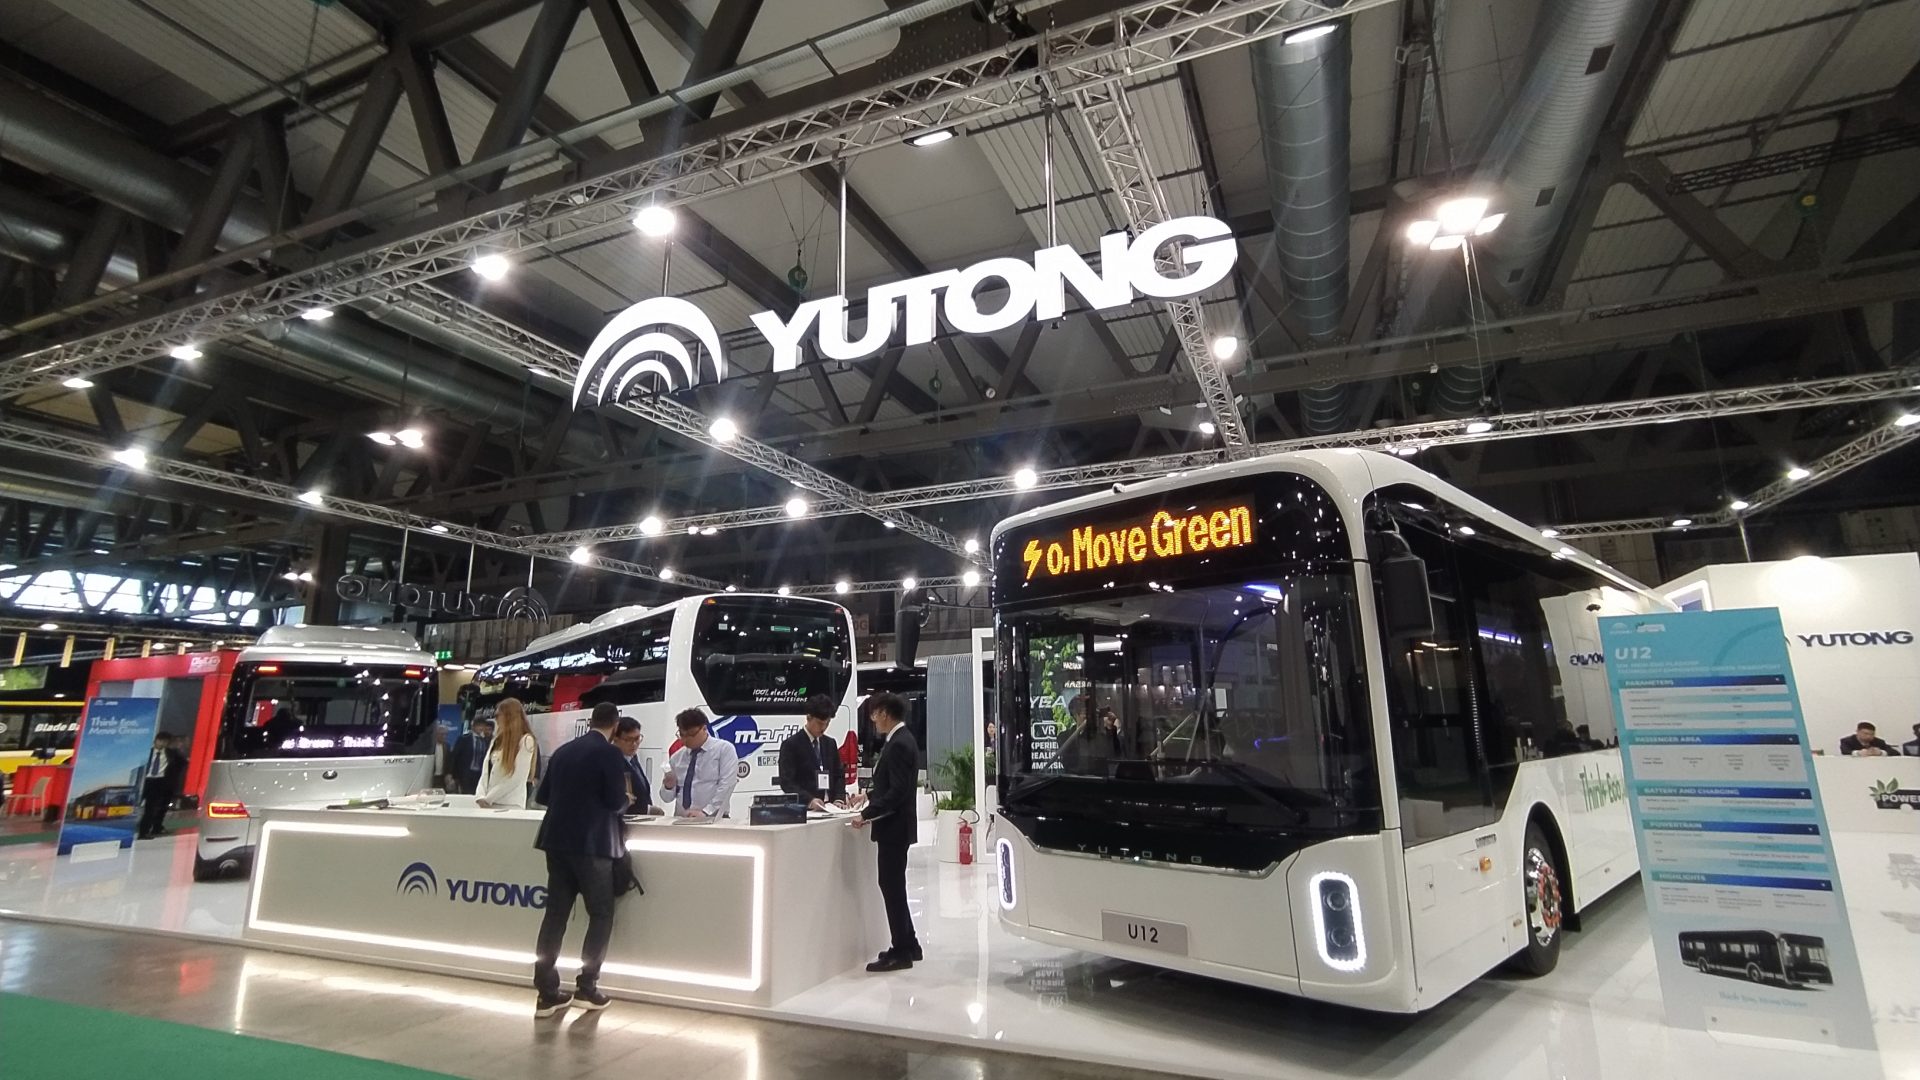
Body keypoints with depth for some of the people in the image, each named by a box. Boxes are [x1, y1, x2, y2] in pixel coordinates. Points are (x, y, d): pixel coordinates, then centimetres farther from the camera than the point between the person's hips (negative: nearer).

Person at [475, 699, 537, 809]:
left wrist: (488, 798, -9)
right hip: (489, 804, 6)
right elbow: (485, 772, 10)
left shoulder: (526, 740, -4)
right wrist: (480, 796, -7)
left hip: (510, 805, -6)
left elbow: (517, 778, -11)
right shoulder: (497, 741, 16)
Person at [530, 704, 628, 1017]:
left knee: (555, 914, 10)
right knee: (601, 914, 7)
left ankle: (546, 992, 12)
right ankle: (586, 987, 6)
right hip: (592, 844, -6)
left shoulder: (562, 751, 9)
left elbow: (543, 795, 14)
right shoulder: (610, 754, -11)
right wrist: (625, 798, 8)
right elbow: (617, 802, -14)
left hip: (557, 841, 6)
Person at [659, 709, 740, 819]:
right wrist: (669, 786, -3)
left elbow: (726, 785, -9)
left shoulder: (724, 749, 0)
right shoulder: (677, 757, 12)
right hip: (681, 820, 5)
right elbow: (668, 797, 17)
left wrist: (706, 812, -18)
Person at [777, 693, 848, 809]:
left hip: (829, 808, 4)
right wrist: (809, 800, -21)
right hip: (804, 809, -4)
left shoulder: (830, 743, 15)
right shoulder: (791, 744, -2)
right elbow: (787, 782, -8)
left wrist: (839, 799, -1)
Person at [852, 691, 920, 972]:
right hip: (895, 825, 10)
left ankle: (901, 951, 8)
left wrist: (867, 815, -22)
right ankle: (907, 946, 25)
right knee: (893, 886, 16)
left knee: (892, 887, -1)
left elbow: (898, 792, -25)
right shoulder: (900, 740, 11)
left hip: (894, 826, -10)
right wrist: (870, 795, 20)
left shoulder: (899, 744, -20)